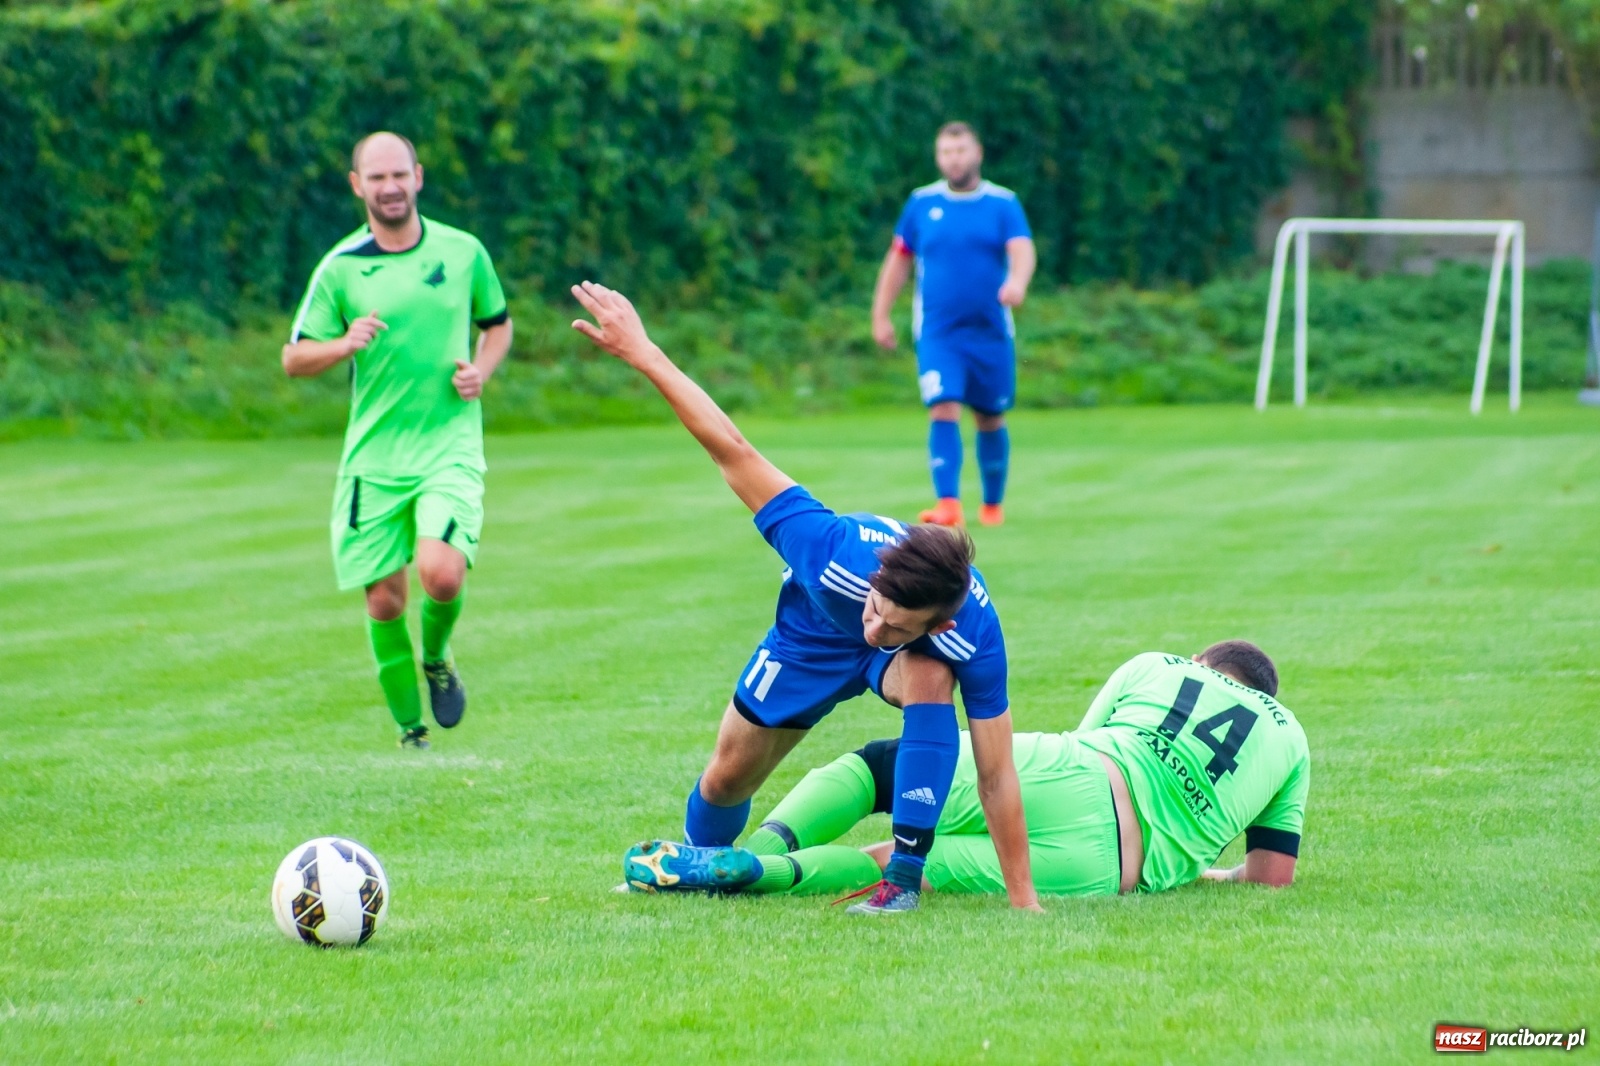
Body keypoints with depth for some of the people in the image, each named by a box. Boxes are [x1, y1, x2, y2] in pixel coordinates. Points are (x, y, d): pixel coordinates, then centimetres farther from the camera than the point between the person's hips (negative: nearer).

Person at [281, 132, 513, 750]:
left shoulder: (463, 252, 3)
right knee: (384, 601, 1)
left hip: (450, 445, -1)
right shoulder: (340, 268, 1)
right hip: (374, 455, 1)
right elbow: (294, 358, 4)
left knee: (441, 574, -23)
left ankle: (436, 658, 11)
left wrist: (481, 370, -1)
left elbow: (497, 323, 19)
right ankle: (410, 729, 21)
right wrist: (346, 344, -16)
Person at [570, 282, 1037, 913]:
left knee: (929, 682, -38)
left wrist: (1022, 901, -36)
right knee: (728, 778, 13)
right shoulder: (832, 549, -45)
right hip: (811, 638, 2)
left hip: (919, 656, -2)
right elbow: (735, 454, -38)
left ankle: (904, 874, -28)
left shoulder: (973, 635, -43)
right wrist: (642, 354, -36)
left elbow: (996, 775, -37)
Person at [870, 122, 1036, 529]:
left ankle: (993, 504, 29)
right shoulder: (922, 203, 5)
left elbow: (1022, 250, -17)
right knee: (944, 411, -17)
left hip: (991, 332, 0)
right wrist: (880, 315, 10)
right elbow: (898, 259, 13)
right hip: (937, 333, 0)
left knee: (990, 420, 11)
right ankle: (948, 504, -23)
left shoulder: (1003, 203, -1)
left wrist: (1017, 281, -38)